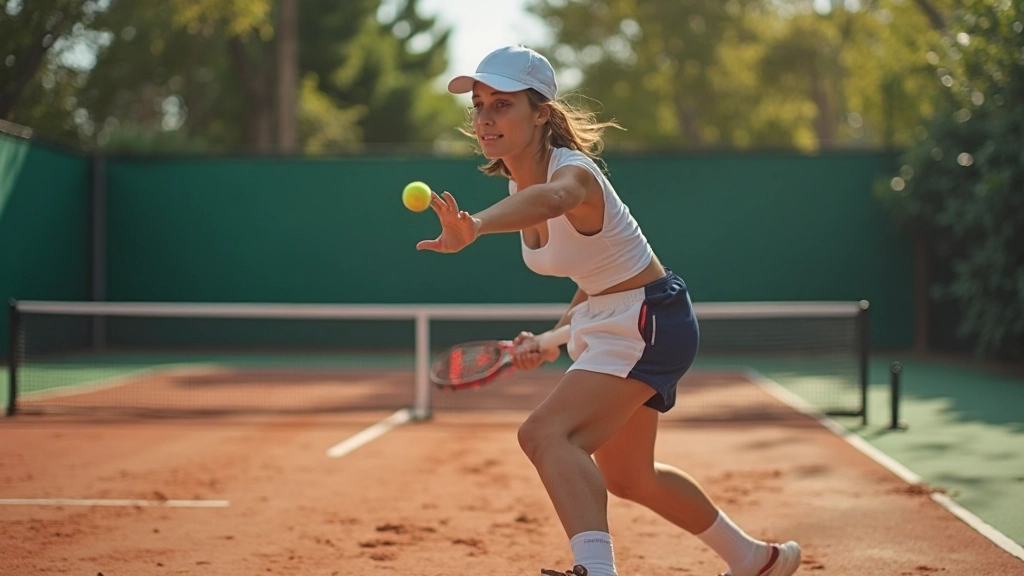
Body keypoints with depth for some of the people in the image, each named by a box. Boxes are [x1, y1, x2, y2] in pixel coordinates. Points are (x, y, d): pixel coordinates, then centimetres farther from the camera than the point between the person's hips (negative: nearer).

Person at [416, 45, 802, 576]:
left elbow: (550, 199, -56)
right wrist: (558, 336, 1)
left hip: (650, 322, -10)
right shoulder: (518, 181, 0)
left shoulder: (573, 171, -27)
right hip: (602, 327, 10)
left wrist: (475, 227, -75)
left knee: (546, 433, -32)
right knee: (626, 477, 26)